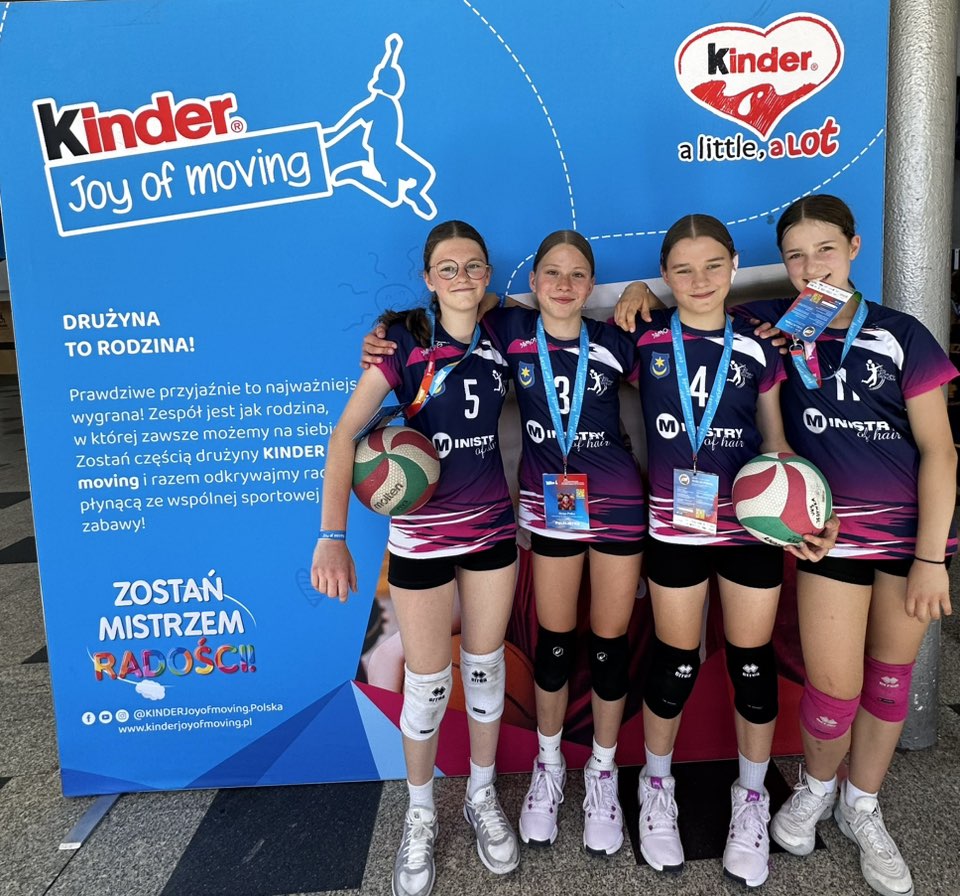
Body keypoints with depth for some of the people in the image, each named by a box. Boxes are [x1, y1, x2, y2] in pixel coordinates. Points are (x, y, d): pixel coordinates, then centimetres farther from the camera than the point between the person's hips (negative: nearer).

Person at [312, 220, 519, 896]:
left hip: (494, 528, 4)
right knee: (427, 681, 7)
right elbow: (346, 432, -18)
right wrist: (332, 536, -27)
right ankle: (421, 813, 31)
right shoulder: (404, 339, -11)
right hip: (422, 533, -3)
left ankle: (482, 795, 37)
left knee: (486, 665, 15)